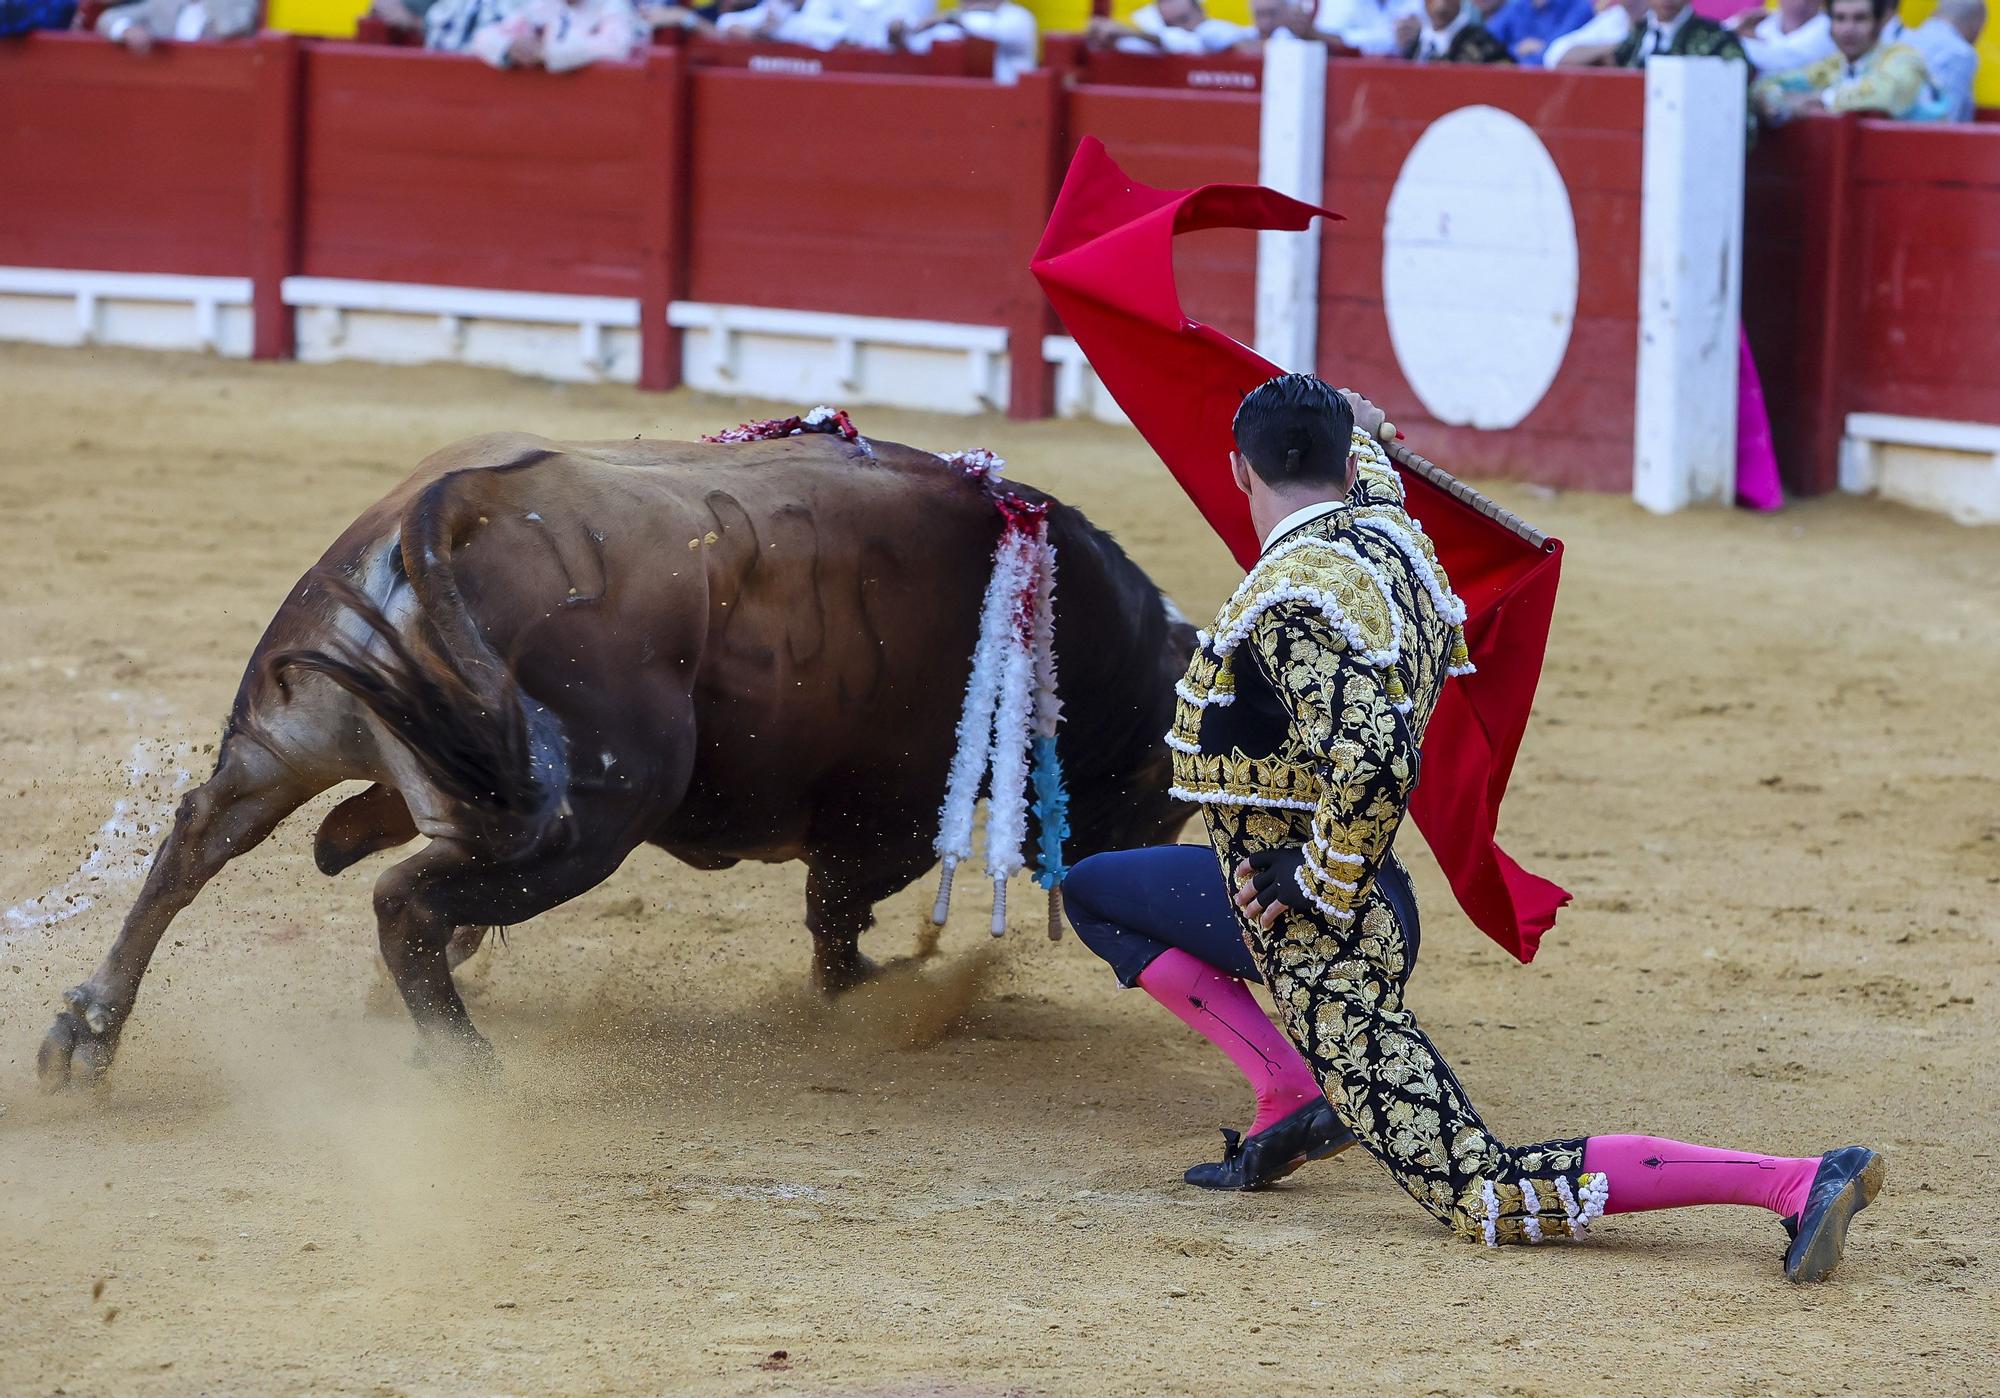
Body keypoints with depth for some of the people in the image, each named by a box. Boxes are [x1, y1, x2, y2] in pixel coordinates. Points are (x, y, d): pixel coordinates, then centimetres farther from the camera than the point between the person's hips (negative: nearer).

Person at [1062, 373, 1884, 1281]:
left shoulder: (1290, 601, -27)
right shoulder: (1386, 525, 2)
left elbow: (1374, 764, -41)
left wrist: (1321, 892, -24)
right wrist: (1359, 431, 54)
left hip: (1322, 931, -10)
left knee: (1486, 1198, -13)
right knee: (1092, 892, 29)